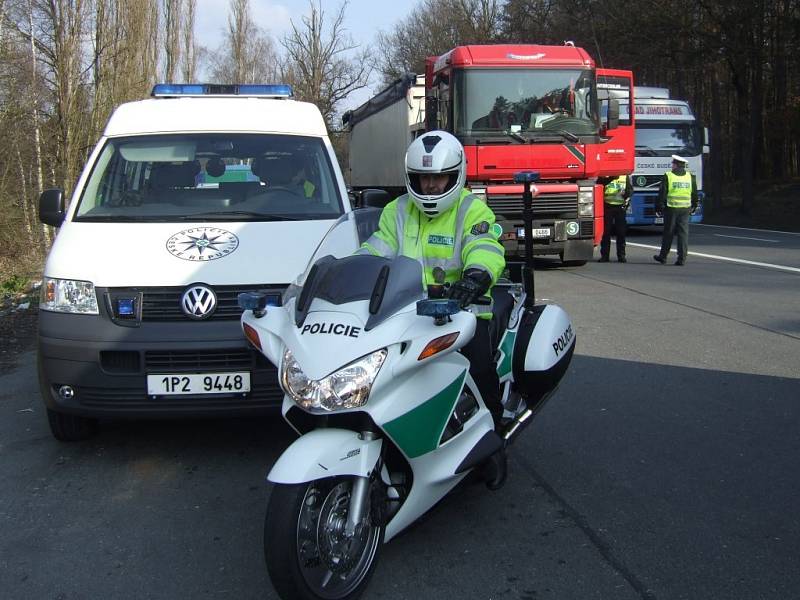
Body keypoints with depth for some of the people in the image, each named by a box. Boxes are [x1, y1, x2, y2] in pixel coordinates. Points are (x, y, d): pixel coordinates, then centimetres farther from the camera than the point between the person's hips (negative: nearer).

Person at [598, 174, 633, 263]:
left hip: (620, 206, 1)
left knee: (621, 232, 3)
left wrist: (627, 197, -8)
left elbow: (630, 188, 11)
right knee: (606, 232, -1)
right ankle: (604, 255, 6)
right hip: (607, 205, -1)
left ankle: (621, 255, 11)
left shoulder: (625, 176, 9)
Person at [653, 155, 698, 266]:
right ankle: (682, 259, -1)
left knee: (668, 233, 6)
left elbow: (662, 194, -6)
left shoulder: (668, 176, -6)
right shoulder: (690, 177, 6)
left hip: (671, 208, -3)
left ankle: (663, 257, 16)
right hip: (685, 209, 3)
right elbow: (694, 194, 12)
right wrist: (693, 207, 23)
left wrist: (659, 207, 1)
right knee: (683, 233, 3)